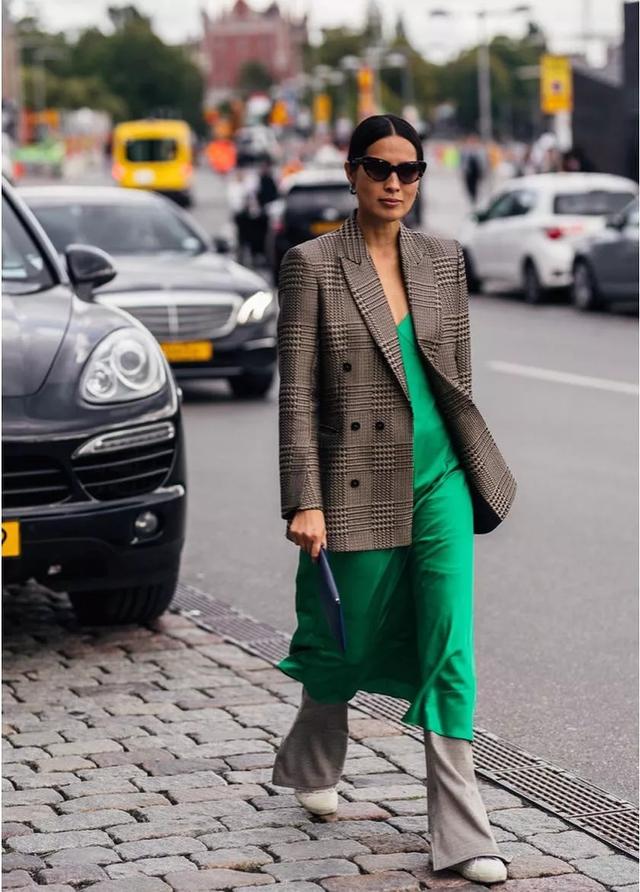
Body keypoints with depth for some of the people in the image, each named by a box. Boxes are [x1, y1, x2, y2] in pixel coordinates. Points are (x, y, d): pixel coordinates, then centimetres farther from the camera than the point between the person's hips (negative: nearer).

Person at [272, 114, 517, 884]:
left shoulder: (443, 259, 5)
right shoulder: (312, 264, -7)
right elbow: (296, 393, -10)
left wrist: (470, 464, 16)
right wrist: (304, 502, -15)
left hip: (439, 477, 3)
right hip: (359, 485, -3)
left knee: (449, 647, -5)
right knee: (349, 641, 13)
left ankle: (459, 834, -3)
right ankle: (310, 763, 44)